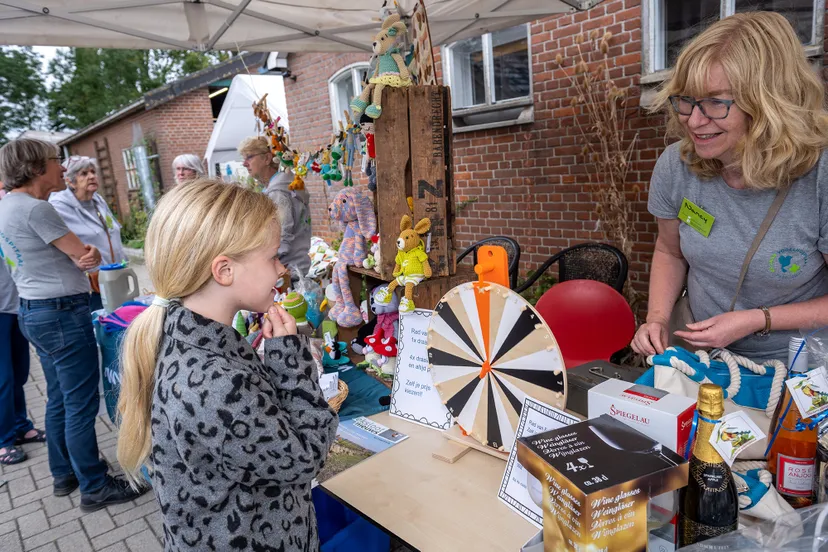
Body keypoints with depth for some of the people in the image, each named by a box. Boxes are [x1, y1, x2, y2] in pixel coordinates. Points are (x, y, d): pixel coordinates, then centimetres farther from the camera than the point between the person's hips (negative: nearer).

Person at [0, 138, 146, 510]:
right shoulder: (35, 209, -19)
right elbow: (85, 256, -14)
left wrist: (84, 255, -10)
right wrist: (91, 255, 10)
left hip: (33, 312, 10)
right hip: (62, 313, -10)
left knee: (59, 398, 19)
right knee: (81, 403, -1)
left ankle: (65, 474, 33)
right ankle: (94, 487, 11)